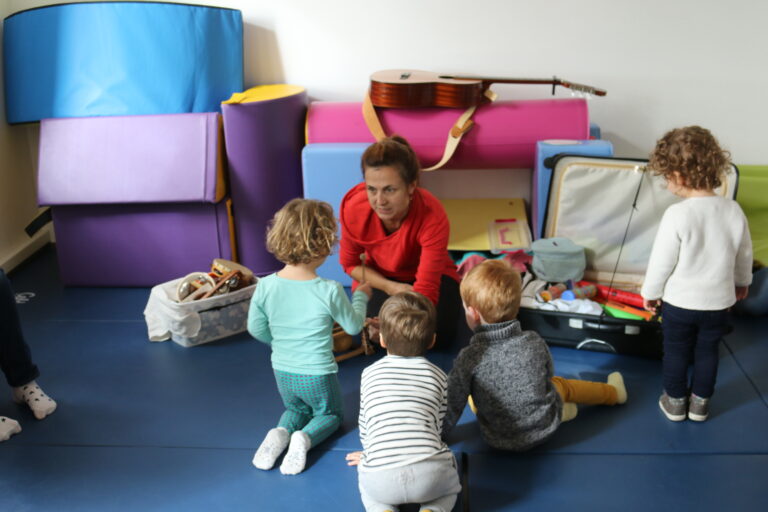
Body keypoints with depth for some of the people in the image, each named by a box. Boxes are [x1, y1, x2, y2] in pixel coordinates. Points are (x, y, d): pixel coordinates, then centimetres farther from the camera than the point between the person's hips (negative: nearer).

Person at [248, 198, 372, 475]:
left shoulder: (265, 286, -15)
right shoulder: (329, 291, -25)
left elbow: (256, 328, -1)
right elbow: (353, 326, -8)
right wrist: (360, 296, 10)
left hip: (282, 372, 4)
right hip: (318, 374, -3)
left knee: (295, 408, 32)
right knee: (330, 414, 24)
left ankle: (280, 433, 0)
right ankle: (304, 438, -6)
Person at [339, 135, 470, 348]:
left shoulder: (433, 217, -36)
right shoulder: (353, 208, -28)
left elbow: (426, 289, -37)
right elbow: (350, 263, -9)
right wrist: (389, 287, -23)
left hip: (429, 274, -1)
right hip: (380, 278, 1)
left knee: (441, 336, -21)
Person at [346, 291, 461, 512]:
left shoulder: (369, 374, 16)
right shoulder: (437, 375, 16)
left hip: (380, 479, 1)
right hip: (430, 473, 0)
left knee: (367, 488, 36)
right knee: (450, 483, 34)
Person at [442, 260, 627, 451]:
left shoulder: (469, 358, -26)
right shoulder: (535, 342, -15)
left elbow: (452, 408, -19)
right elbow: (548, 375, 4)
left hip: (500, 440, -2)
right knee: (561, 384, 29)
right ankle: (613, 392, 56)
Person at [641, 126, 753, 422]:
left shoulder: (677, 215, -24)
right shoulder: (734, 211, -9)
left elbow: (662, 261, -16)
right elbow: (744, 255, 5)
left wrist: (650, 292, 0)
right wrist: (742, 282, 24)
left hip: (679, 301, -4)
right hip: (719, 300, 4)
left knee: (676, 351, 16)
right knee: (707, 351, 20)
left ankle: (676, 402, 29)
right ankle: (700, 403, 33)